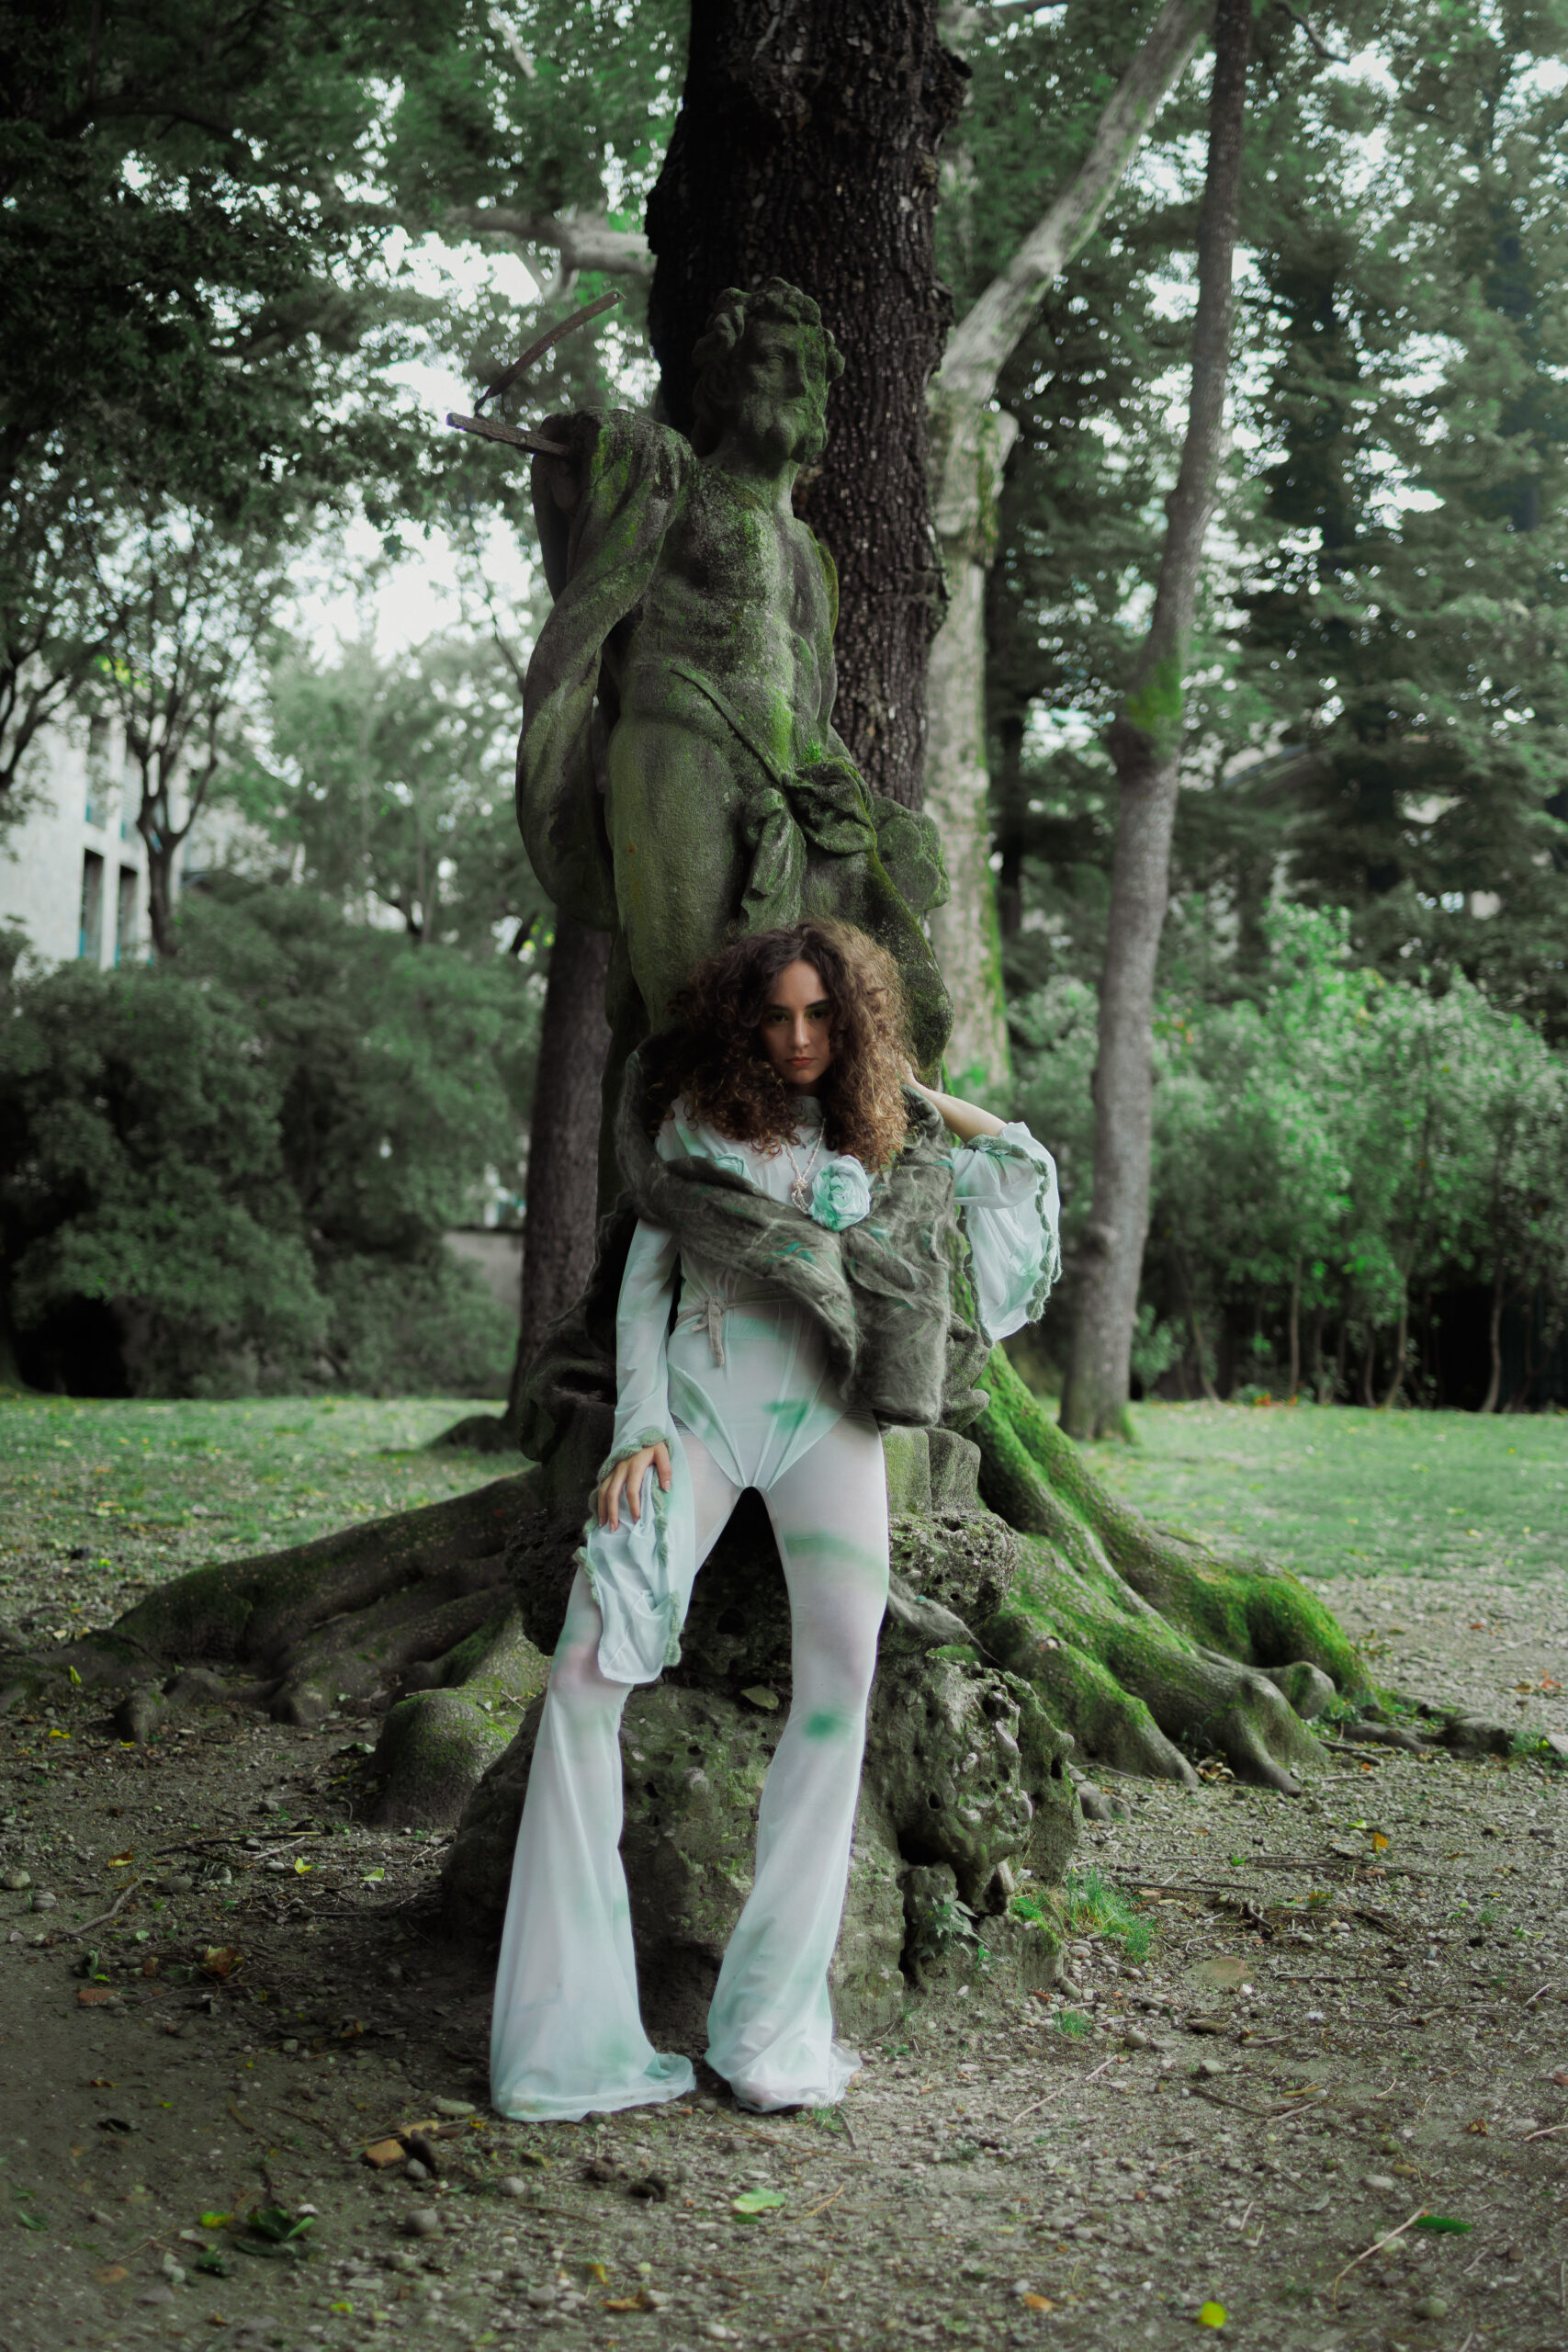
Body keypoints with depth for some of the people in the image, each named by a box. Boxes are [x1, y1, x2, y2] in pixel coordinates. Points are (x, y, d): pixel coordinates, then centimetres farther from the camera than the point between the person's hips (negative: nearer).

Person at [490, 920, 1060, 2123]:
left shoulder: (882, 1135, 16)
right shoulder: (696, 1119, 12)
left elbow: (1029, 1165, 25)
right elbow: (645, 1280, 9)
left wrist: (920, 1099, 18)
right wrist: (640, 1425, -3)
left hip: (828, 1418, 1)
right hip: (702, 1401, -1)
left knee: (841, 1680, -13)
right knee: (587, 1674, -14)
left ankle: (774, 2021, -6)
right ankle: (561, 2030, -8)